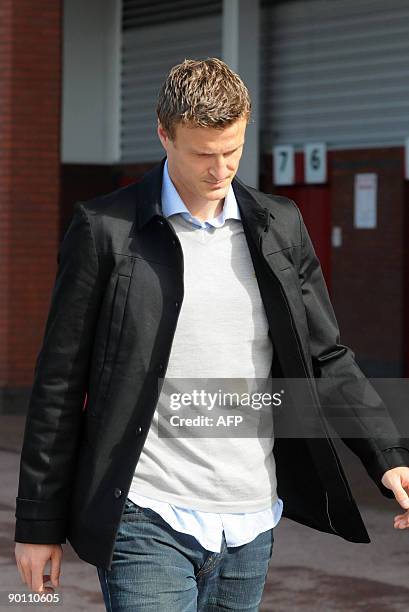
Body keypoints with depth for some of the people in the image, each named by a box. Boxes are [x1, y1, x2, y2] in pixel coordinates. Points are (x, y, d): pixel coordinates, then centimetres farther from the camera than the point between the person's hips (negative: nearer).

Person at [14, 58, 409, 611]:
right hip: (148, 523, -4)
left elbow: (326, 358, 13)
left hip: (250, 525, 4)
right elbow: (60, 383, -1)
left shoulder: (281, 227, 9)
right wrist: (39, 524, -1)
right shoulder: (105, 229, -4)